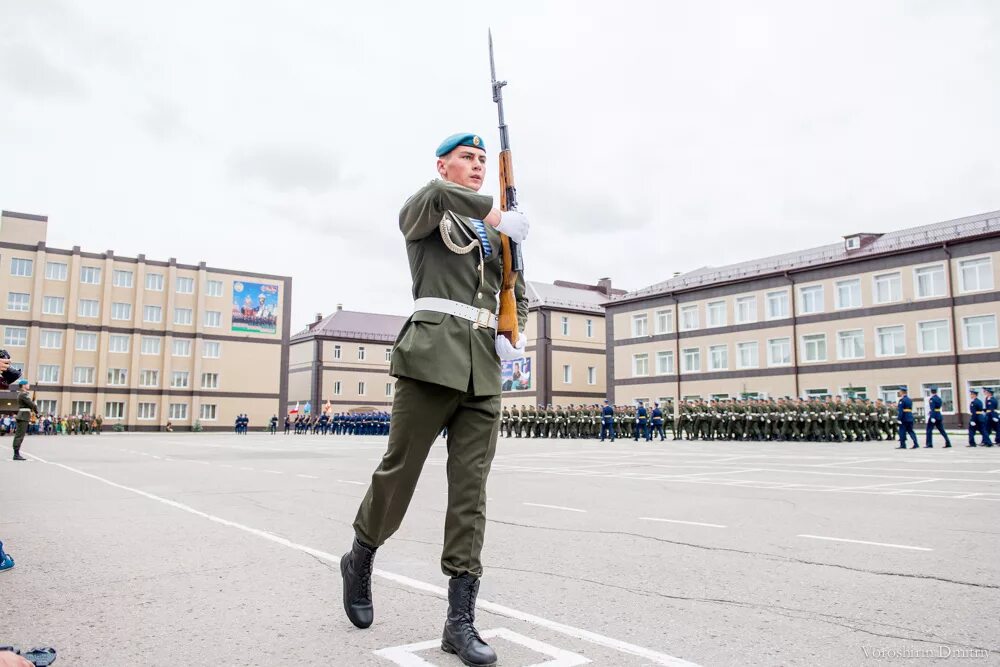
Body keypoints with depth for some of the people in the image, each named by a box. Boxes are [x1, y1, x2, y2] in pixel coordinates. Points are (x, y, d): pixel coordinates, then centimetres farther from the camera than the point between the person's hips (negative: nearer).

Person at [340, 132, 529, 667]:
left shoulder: (494, 234, 24)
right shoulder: (418, 211, 9)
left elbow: (516, 292, 23)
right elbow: (438, 194, -16)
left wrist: (515, 336, 4)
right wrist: (501, 217, -11)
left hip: (484, 365, 5)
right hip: (433, 353, -4)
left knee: (471, 486, 0)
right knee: (400, 466, 0)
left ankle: (461, 619, 4)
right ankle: (360, 559, 29)